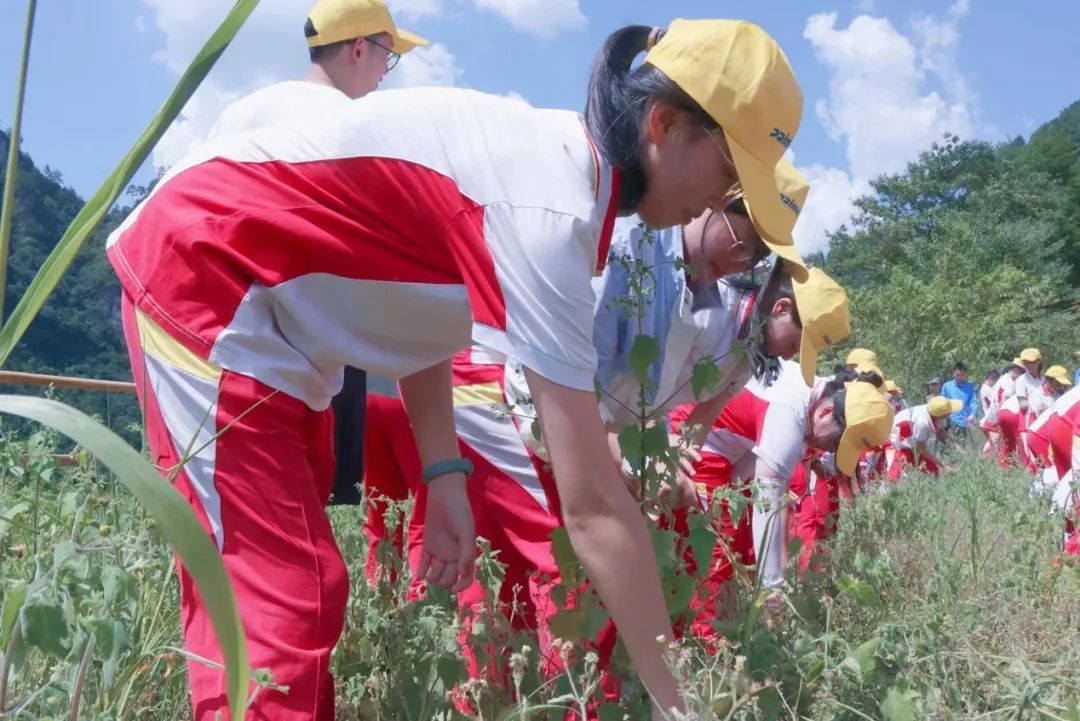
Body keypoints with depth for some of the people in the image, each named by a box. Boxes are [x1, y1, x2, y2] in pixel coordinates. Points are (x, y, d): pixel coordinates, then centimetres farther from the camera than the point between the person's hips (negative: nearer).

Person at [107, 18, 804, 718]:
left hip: (268, 308, 10)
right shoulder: (550, 207, -28)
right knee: (278, 599, -13)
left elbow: (417, 308, 5)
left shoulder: (551, 154, 1)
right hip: (202, 266, -10)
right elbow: (593, 505, -29)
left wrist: (444, 472, -1)